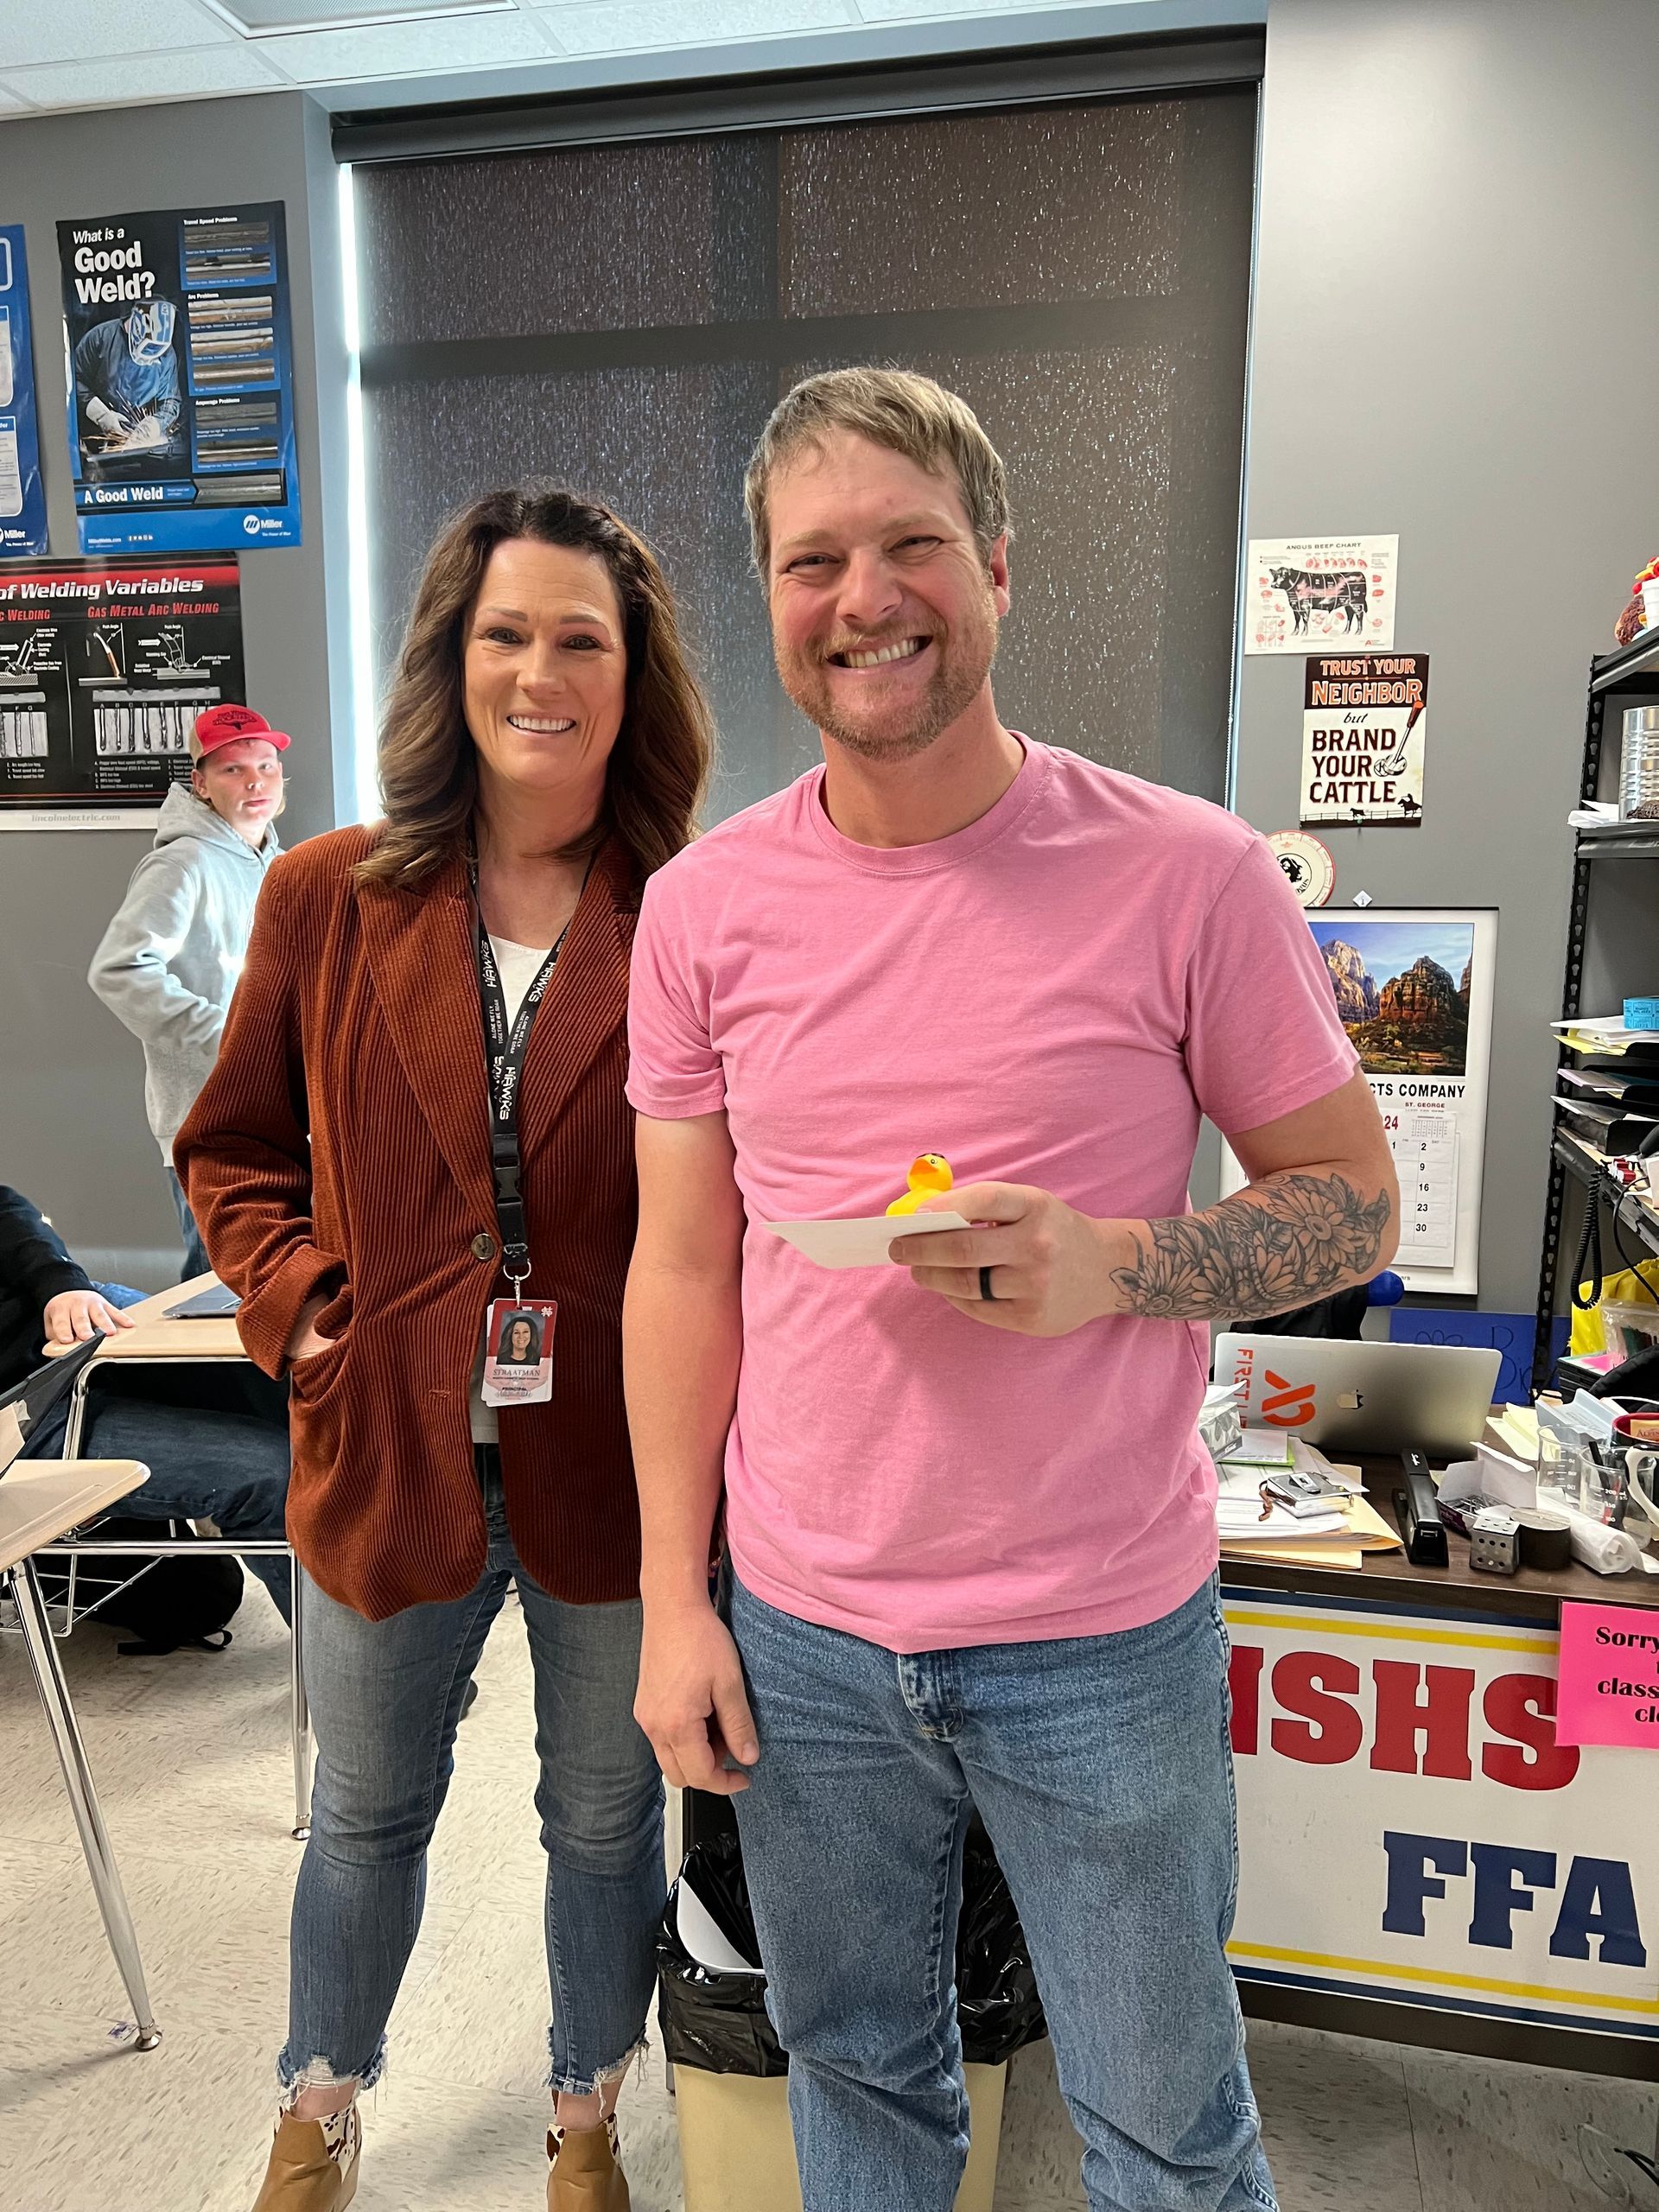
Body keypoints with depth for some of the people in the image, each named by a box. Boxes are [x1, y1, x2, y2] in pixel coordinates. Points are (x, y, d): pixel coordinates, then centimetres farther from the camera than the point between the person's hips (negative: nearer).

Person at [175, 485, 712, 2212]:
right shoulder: (327, 899, -3)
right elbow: (234, 1148, 7)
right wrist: (297, 1299, -7)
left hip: (615, 1468, -1)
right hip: (385, 1454, 2)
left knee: (605, 1817, 22)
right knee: (366, 1812, 25)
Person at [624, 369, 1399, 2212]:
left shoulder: (1190, 874, -12)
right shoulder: (706, 904, -3)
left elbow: (1353, 1203, -4)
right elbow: (683, 1265, 2)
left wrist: (1108, 1263, -23)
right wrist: (673, 1601, 1)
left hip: (1107, 1641, -2)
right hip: (799, 1636, 3)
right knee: (852, 2064, 25)